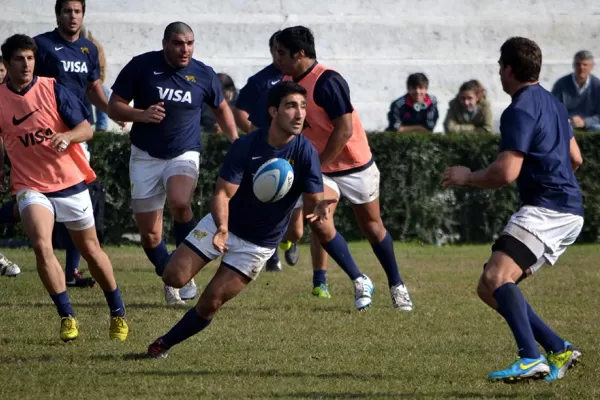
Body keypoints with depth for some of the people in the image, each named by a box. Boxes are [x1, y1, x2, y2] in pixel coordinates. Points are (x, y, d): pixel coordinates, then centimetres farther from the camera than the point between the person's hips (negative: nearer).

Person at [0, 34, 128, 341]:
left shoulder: (53, 90, -7)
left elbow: (86, 129, -8)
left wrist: (67, 136, -28)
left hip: (71, 183, 0)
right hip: (31, 186, 0)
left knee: (90, 249, 11)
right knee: (41, 245, -23)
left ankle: (118, 313, 29)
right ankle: (67, 316, -14)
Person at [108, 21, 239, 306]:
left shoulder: (204, 75, -2)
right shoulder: (141, 66, -7)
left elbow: (222, 109, 16)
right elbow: (113, 107, -4)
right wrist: (141, 115, -23)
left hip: (184, 154, -1)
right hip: (145, 156, 1)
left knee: (180, 203, -33)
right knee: (149, 235, 1)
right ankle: (170, 280, 28)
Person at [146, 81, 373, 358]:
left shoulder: (306, 153, -19)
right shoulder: (246, 146, -19)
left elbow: (313, 206, -19)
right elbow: (222, 193, -21)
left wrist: (319, 210, -45)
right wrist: (222, 228, -42)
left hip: (259, 243, -1)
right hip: (222, 226, 1)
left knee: (210, 303, -7)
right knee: (174, 277, -11)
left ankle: (164, 344, 14)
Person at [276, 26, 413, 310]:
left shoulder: (327, 82, -24)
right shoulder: (288, 82, -1)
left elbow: (344, 130, -26)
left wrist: (315, 166, -24)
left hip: (355, 166, -5)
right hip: (319, 167, 5)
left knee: (372, 226, 8)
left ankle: (397, 286, 24)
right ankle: (358, 280, -11)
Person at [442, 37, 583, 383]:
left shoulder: (520, 111, -12)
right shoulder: (551, 103, 19)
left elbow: (506, 173, -19)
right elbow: (575, 158, 29)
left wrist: (467, 177, -2)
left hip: (545, 210, -10)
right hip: (568, 212, 10)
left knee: (496, 279, -26)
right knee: (489, 289, 10)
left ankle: (531, 359, -40)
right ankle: (559, 351, 8)